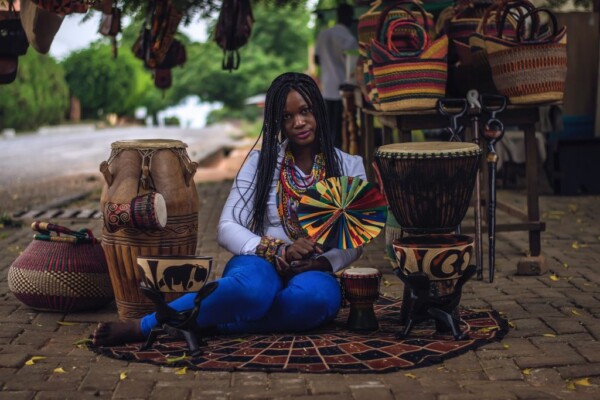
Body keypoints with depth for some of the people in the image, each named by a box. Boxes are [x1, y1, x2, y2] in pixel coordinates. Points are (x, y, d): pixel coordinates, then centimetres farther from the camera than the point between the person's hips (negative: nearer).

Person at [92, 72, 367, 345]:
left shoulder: (350, 167, 7)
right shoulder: (261, 161, 5)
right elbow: (227, 229, -2)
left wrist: (322, 263, -16)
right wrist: (280, 250, -18)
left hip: (313, 273, 1)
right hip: (259, 264, -1)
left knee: (316, 295, -40)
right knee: (254, 287, -42)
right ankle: (140, 326, -34)